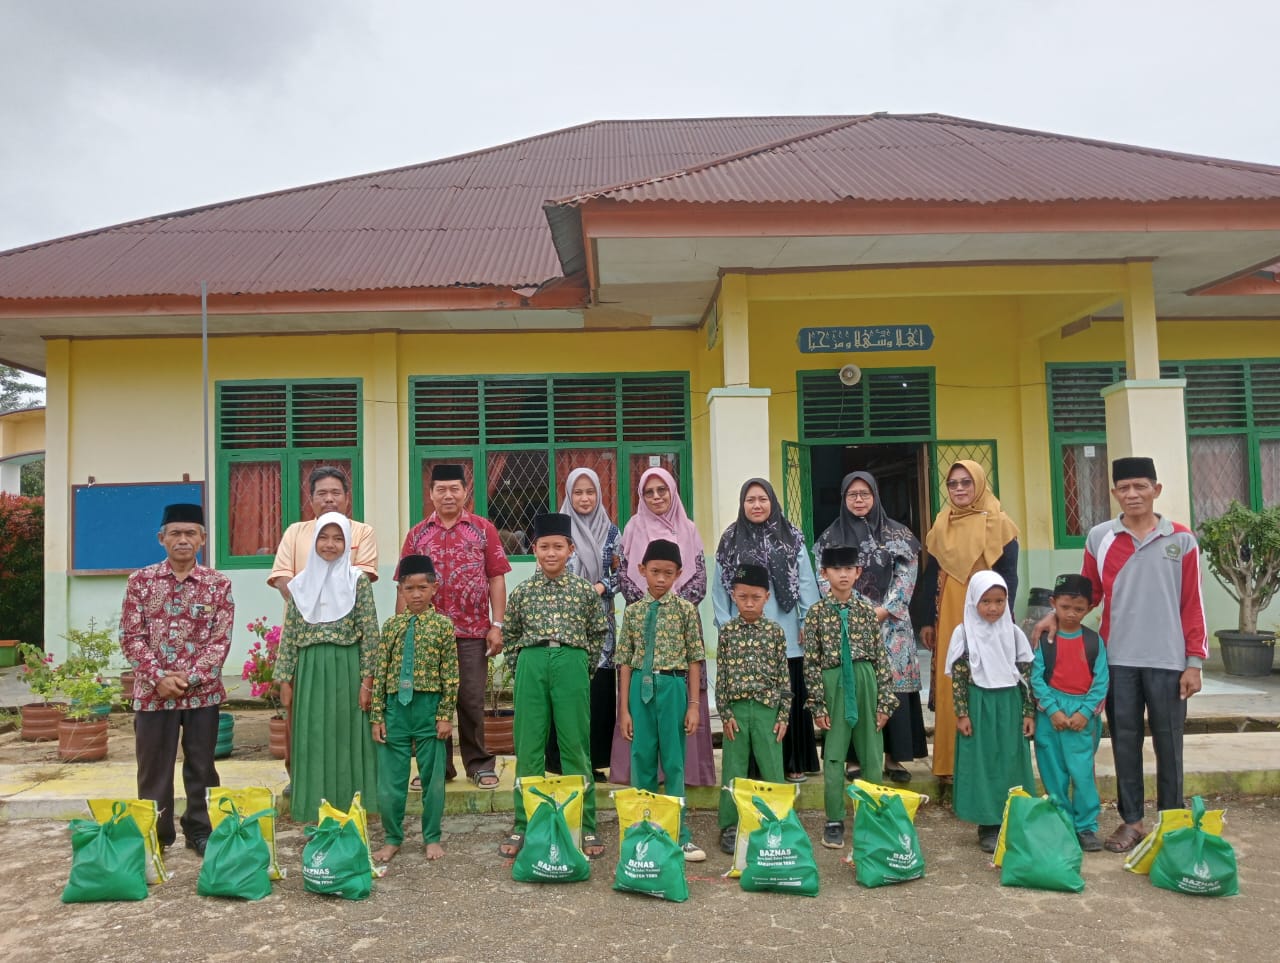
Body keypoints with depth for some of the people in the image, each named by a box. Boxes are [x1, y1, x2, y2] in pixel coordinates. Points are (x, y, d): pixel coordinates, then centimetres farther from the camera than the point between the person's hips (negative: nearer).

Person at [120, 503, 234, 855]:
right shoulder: (141, 581, 0)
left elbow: (221, 640, -4)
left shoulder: (218, 584, -1)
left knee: (201, 766, 9)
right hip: (153, 691, 0)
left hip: (203, 691, 0)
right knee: (154, 767, 9)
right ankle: (155, 834, 24)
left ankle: (200, 830, 24)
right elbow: (131, 636, -2)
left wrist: (190, 677, -14)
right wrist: (158, 677, -13)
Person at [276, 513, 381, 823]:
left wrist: (367, 680, -9)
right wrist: (285, 680, 3)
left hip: (347, 670, -2)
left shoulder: (358, 580, -2)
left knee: (347, 739, 3)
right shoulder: (301, 583, 7)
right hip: (310, 672, 3)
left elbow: (370, 634, -5)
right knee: (313, 742, 6)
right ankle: (317, 818, 17)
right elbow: (289, 635, 8)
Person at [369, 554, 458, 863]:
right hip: (396, 708, 2)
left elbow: (450, 675, -3)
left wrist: (446, 715, -7)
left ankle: (432, 837, 23)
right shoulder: (391, 626, 5)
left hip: (429, 707, -2)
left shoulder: (442, 625, -1)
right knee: (390, 777, 7)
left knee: (432, 776, 8)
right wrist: (377, 716, 1)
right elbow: (379, 673, 5)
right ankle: (392, 838, 24)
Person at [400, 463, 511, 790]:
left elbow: (496, 578, 1)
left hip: (473, 632, -2)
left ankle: (479, 764, 15)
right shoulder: (417, 534, 8)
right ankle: (437, 766, 20)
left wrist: (497, 625, -5)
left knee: (472, 700, 3)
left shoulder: (483, 529, 4)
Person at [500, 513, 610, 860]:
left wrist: (582, 668, 7)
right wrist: (525, 666, 8)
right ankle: (524, 826, 16)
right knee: (528, 748, 6)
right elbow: (510, 634, 16)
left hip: (571, 665, -1)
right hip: (532, 665, 1)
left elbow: (599, 632, 12)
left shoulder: (584, 590, 4)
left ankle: (585, 827, 13)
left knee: (576, 746, 4)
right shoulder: (523, 591, 6)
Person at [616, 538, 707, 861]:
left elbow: (694, 659, 1)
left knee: (673, 762, 5)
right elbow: (625, 661, 4)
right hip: (640, 687, 2)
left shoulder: (686, 610, 0)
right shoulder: (633, 611, 4)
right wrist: (624, 709, 2)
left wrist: (693, 705, -3)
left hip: (672, 686, -2)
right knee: (642, 761, 8)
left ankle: (678, 835, 16)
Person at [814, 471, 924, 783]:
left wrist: (883, 610, -9)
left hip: (890, 622, 0)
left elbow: (906, 576, 2)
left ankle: (894, 757, 5)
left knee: (893, 685, -3)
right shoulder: (831, 536, 8)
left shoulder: (897, 533, 7)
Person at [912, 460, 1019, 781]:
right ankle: (952, 763, 10)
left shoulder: (999, 523, 0)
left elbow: (1008, 575, -4)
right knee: (950, 689, 3)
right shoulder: (941, 526, 11)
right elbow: (930, 575, 12)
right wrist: (925, 620, 7)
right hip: (949, 618, 4)